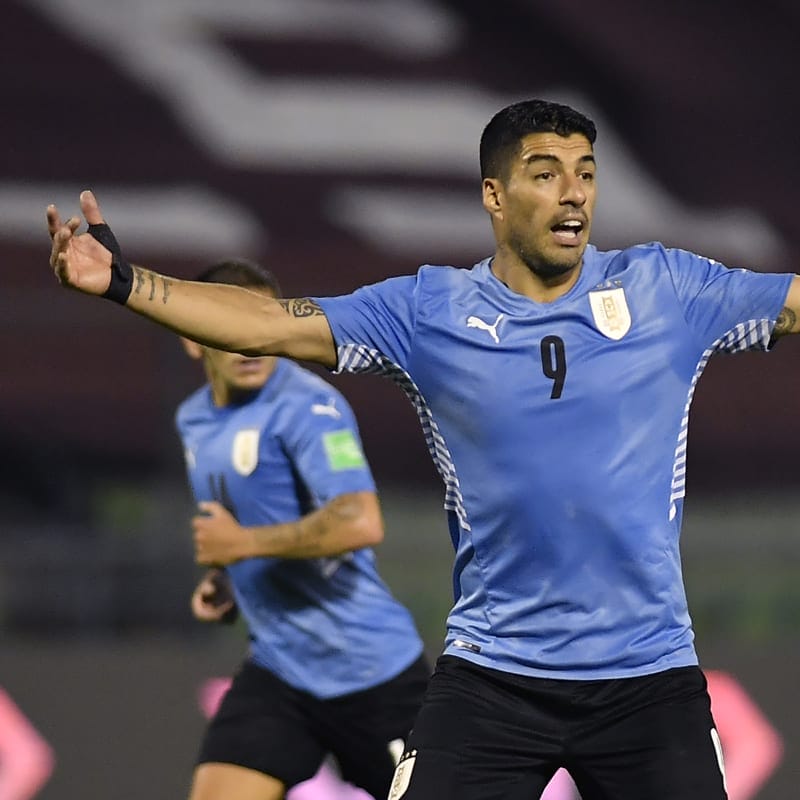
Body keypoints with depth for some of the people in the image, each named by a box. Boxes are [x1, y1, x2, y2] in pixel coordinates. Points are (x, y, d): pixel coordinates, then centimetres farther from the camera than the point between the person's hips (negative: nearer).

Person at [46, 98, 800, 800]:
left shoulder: (666, 289, 2)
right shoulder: (428, 311, 1)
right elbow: (273, 325, -2)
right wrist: (122, 280, -11)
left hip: (649, 675, 0)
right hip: (489, 674, 0)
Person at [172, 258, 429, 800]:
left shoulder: (308, 406, -16)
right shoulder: (194, 420, 10)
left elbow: (360, 522, -30)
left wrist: (243, 543, -21)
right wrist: (224, 581, 9)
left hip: (371, 668, -7)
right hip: (279, 669, 7)